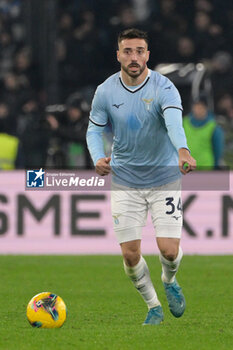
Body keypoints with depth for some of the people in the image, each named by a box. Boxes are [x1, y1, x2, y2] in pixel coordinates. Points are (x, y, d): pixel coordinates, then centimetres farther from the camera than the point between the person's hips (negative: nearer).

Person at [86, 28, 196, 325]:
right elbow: (94, 129, 4)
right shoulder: (105, 92, -6)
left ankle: (170, 281, 28)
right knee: (130, 254, -2)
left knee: (169, 250, -10)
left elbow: (174, 122, -35)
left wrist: (182, 150, -55)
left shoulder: (164, 88, -17)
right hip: (125, 182, 2)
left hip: (164, 179, -2)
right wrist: (98, 158, -18)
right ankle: (153, 306, 23)